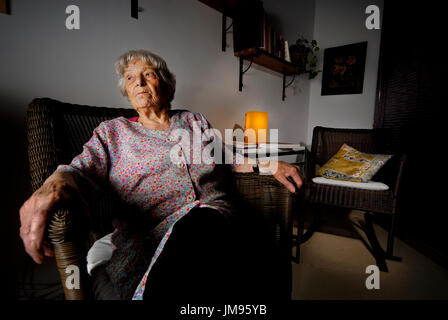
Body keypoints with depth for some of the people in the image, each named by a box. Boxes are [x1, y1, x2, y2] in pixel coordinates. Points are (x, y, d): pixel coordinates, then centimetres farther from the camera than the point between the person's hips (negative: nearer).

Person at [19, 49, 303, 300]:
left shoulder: (195, 121, 23)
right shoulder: (113, 131, 18)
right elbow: (82, 169, 4)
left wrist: (269, 165, 13)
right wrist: (54, 185, -21)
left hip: (211, 220, 3)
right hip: (150, 234, -1)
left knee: (198, 224, -35)